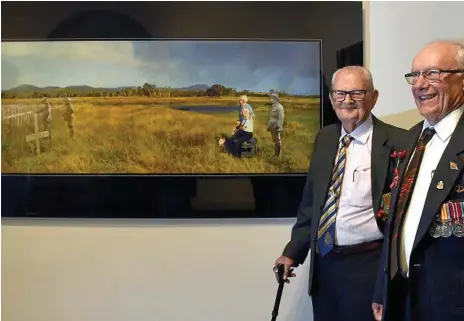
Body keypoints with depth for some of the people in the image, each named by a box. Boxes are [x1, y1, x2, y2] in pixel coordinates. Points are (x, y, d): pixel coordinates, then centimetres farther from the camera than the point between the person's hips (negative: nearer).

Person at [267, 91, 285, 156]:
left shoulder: (279, 107, -15)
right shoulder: (273, 106, 13)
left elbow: (281, 118, -19)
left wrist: (278, 127, -22)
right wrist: (269, 126, 18)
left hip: (276, 128, -9)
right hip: (272, 127, 9)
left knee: (277, 142, -3)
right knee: (275, 141, 15)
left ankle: (278, 155, 2)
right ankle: (275, 154, 24)